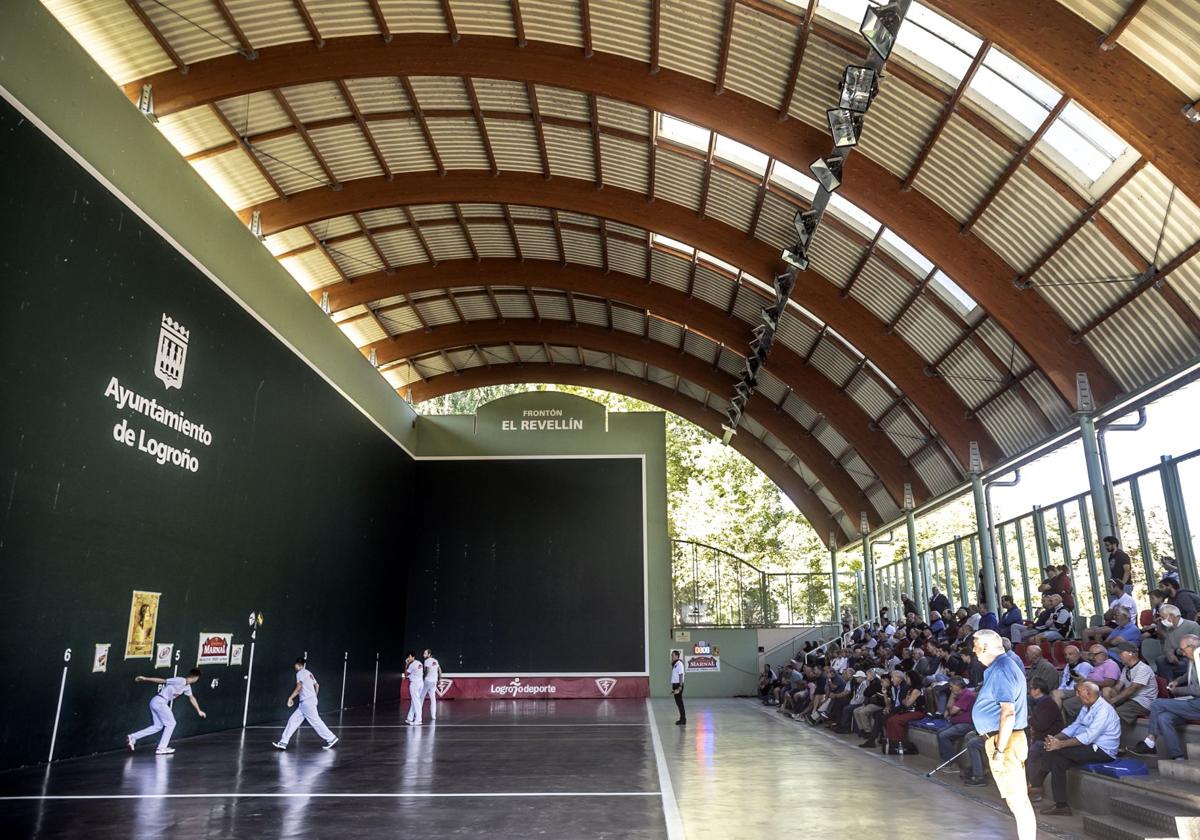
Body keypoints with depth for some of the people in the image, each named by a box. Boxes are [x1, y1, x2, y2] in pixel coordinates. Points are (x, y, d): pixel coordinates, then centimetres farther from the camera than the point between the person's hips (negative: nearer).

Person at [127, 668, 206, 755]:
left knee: (158, 726, 14)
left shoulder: (187, 687, 13)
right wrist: (145, 679, -16)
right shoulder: (180, 681, -16)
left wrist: (199, 711, 30)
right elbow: (162, 680, -17)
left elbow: (192, 698, 25)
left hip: (155, 703, 9)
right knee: (171, 723, 0)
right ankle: (161, 748, 2)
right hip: (160, 702, -9)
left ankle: (133, 737, 14)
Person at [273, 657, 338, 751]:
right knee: (293, 720, 8)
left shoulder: (300, 673, -7)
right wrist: (314, 697, 29)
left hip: (307, 702, -9)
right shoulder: (308, 673, 18)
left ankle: (331, 738, -2)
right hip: (304, 703, 9)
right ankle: (283, 742, 7)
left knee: (315, 722, -6)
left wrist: (290, 698, -15)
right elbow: (317, 685, 21)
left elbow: (299, 687, -19)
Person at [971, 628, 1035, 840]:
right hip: (1000, 739, 10)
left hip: (1004, 741, -10)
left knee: (1017, 800, -5)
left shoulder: (1001, 669, -19)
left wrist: (999, 751, -24)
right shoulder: (1004, 664, 11)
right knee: (1018, 799, 16)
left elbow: (1008, 713, -25)